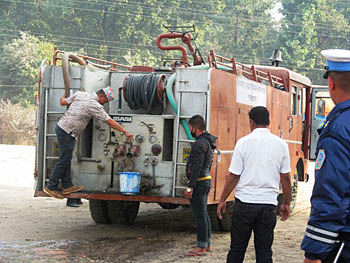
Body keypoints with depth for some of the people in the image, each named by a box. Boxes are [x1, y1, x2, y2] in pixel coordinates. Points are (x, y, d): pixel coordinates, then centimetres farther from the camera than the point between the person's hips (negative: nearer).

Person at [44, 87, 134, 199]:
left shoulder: (79, 94, 8)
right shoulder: (95, 106, -12)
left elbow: (63, 102, 15)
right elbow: (110, 121, -10)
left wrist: (62, 98, 39)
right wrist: (125, 132, -4)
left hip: (60, 126, 9)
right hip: (67, 132, -9)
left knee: (66, 159, 12)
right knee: (64, 160, -3)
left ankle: (67, 186, 17)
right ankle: (51, 187, 2)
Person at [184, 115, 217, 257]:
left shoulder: (200, 144, -17)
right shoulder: (208, 142, 16)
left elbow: (197, 167, -23)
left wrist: (190, 186, -23)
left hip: (199, 182, -11)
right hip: (206, 180, 11)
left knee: (200, 215, -6)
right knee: (203, 213, 16)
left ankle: (201, 247, -3)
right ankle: (207, 244, 23)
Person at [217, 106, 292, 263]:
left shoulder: (243, 142, -5)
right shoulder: (281, 144, 3)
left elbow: (233, 176, -5)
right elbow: (285, 178, 5)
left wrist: (222, 200, 5)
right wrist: (286, 203, 15)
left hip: (244, 202, -2)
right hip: (269, 204, 2)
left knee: (237, 249, 7)